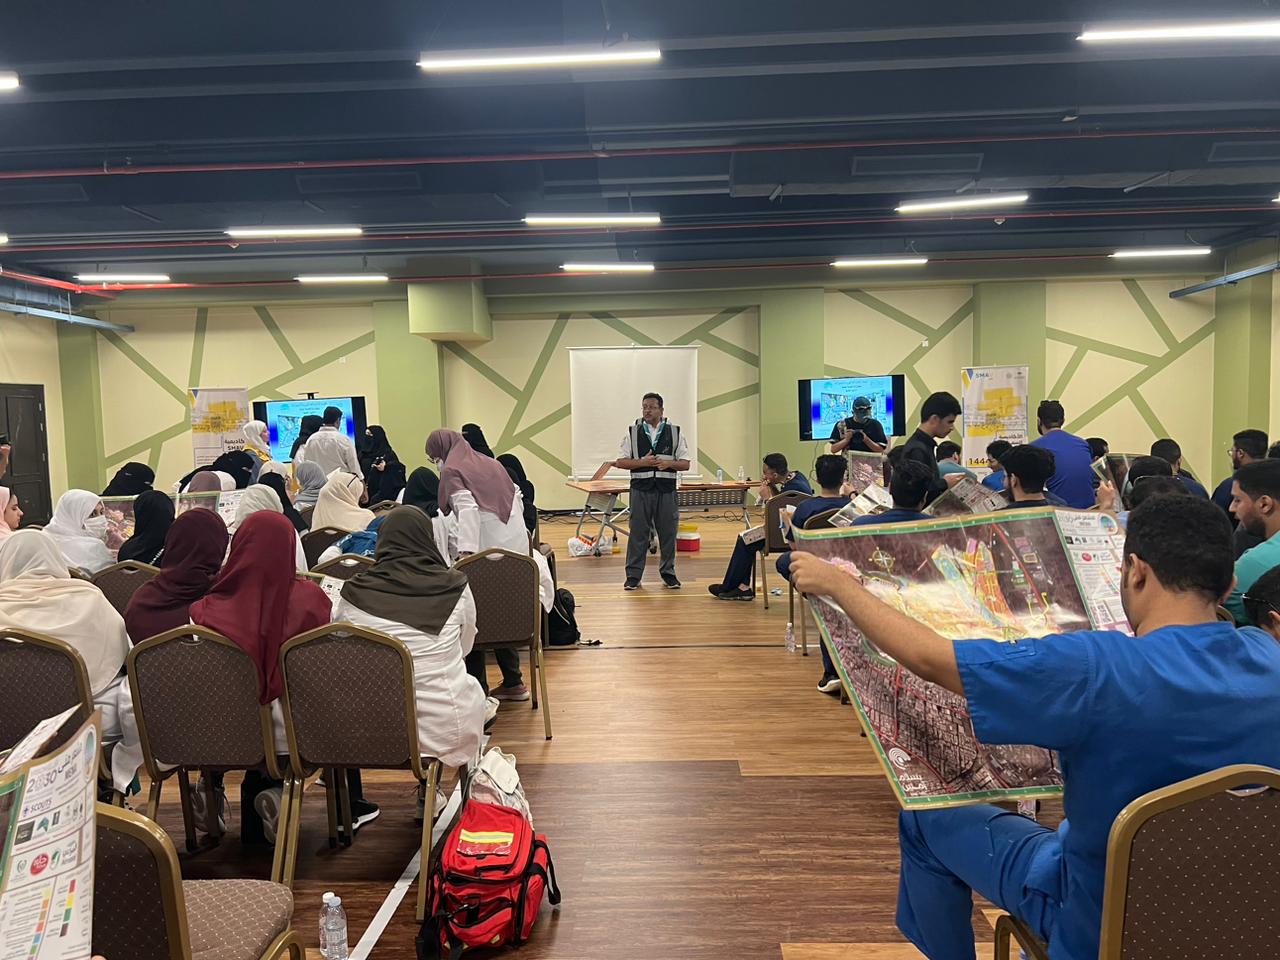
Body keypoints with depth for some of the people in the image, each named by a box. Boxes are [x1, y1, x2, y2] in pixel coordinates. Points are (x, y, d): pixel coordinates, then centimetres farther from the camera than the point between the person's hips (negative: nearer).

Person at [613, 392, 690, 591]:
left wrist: (669, 463, -14)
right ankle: (633, 575, 11)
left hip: (666, 490, 1)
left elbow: (685, 463, 5)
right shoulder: (632, 433, 5)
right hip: (640, 489, -1)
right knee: (638, 532, 2)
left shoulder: (675, 432, 6)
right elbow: (620, 462, 3)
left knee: (668, 533, 6)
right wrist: (642, 462, -12)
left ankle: (668, 573, 20)